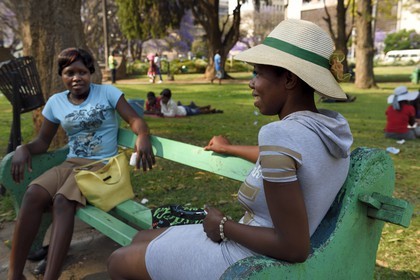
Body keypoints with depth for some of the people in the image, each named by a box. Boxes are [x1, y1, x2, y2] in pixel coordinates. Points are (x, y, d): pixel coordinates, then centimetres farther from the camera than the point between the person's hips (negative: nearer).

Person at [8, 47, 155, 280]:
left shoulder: (107, 92, -1)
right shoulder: (55, 102, 11)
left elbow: (135, 120, -10)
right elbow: (43, 141, 15)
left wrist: (143, 136, -34)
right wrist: (24, 148, -9)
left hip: (102, 165, -4)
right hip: (71, 164, 4)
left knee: (62, 202, -32)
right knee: (33, 195, -26)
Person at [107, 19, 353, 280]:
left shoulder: (280, 134, -30)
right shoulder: (336, 124, -1)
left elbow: (294, 248, -30)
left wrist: (225, 226, -15)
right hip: (260, 252, 8)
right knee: (142, 238, 22)